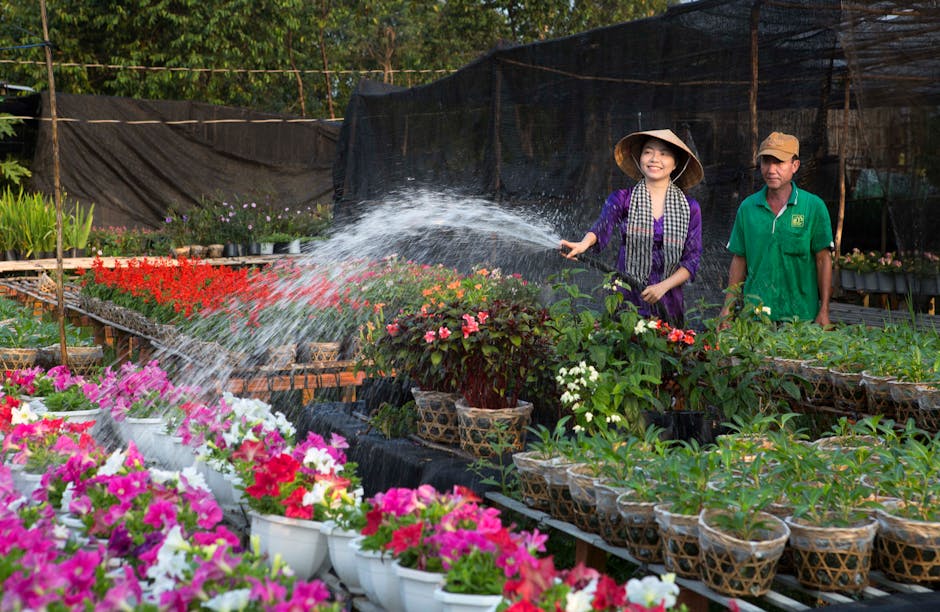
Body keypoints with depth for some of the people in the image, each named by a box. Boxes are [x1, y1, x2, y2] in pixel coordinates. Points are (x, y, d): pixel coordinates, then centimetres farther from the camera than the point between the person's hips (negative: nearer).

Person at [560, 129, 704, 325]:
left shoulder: (690, 208, 6)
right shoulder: (622, 199, 2)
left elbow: (692, 259, 3)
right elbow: (602, 227, -17)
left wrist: (663, 286, -12)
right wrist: (584, 244, -40)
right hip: (626, 300, -1)